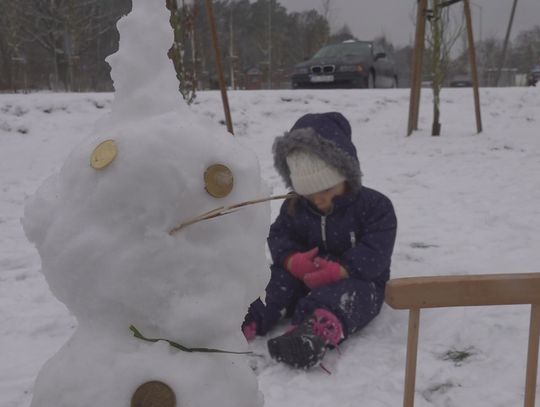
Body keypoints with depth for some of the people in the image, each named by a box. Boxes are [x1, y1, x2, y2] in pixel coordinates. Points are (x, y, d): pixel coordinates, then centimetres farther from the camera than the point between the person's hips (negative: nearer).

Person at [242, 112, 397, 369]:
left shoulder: (375, 205, -10)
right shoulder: (294, 207, 4)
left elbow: (374, 253, -18)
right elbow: (278, 236, -2)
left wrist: (339, 271, -33)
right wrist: (294, 260, -25)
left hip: (355, 280, -6)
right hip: (306, 278, 6)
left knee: (344, 294, -38)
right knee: (279, 276, -21)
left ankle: (317, 331, -68)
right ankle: (249, 317, -40)